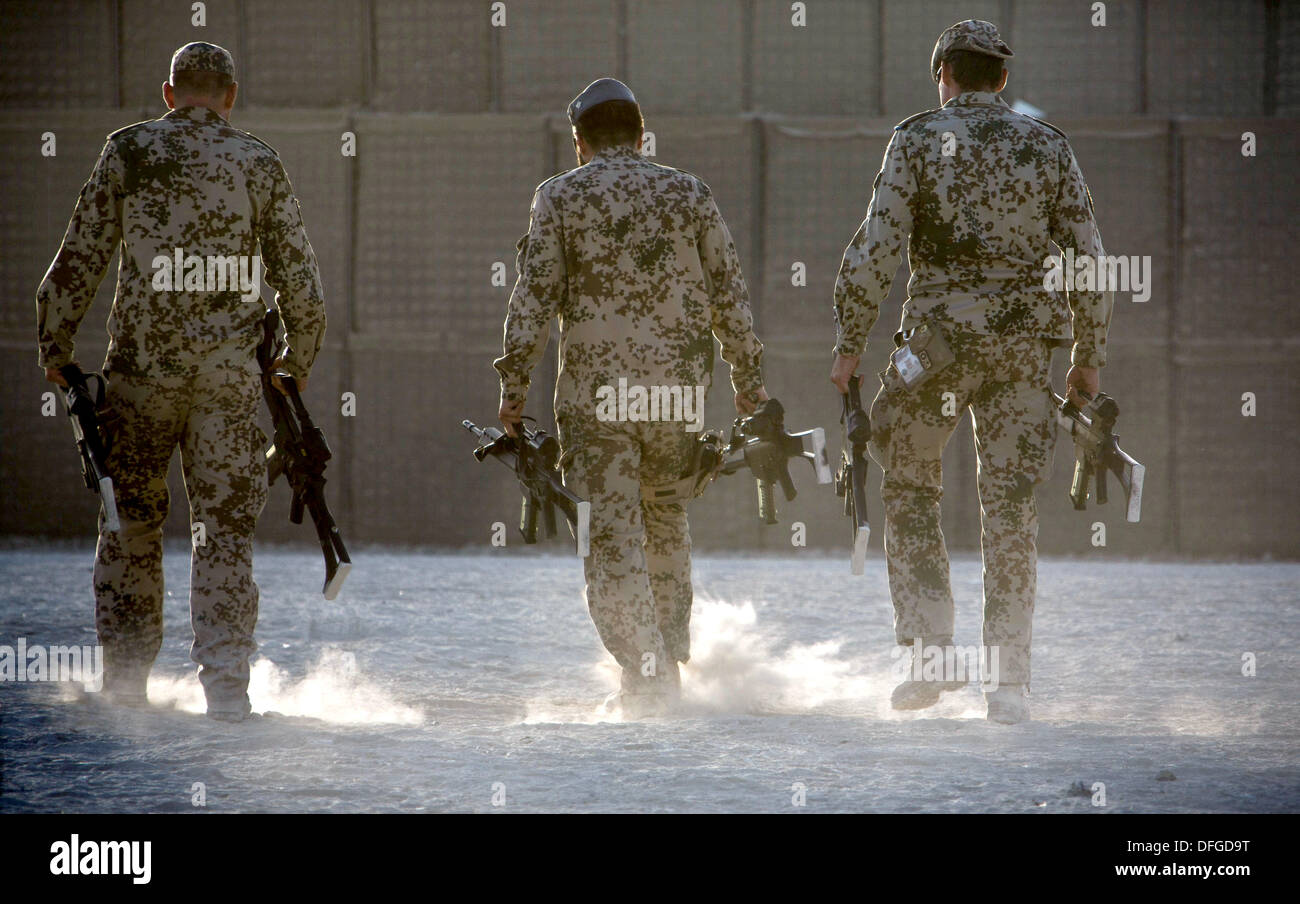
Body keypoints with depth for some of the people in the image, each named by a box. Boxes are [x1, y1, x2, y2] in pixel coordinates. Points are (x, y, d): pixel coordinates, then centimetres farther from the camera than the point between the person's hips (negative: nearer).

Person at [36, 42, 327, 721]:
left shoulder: (128, 151, 3)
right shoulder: (259, 163, 6)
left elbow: (79, 257, 1)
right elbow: (300, 279, 8)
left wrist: (55, 346, 11)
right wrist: (297, 365, 21)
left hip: (142, 362, 0)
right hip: (231, 371, 0)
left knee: (130, 520, 13)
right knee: (226, 526, 3)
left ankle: (127, 676, 16)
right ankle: (225, 684, -6)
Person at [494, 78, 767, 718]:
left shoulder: (560, 197, 1)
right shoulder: (689, 195, 8)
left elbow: (533, 298, -5)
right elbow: (729, 298, 8)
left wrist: (513, 385, 0)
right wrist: (749, 384, 15)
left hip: (594, 394, -3)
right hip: (677, 391, 3)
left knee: (611, 536, -2)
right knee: (667, 524, 21)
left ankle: (646, 672, -11)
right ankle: (670, 659, 21)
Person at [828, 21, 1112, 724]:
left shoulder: (918, 140, -2)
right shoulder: (1048, 147, 7)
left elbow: (875, 248, -9)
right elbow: (1088, 258, 6)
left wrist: (849, 343, -3)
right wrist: (1088, 357, 14)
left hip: (939, 334, -2)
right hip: (1025, 338, 2)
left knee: (910, 494, 14)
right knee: (1010, 507, 4)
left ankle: (930, 654, 4)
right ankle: (1006, 681, 0)